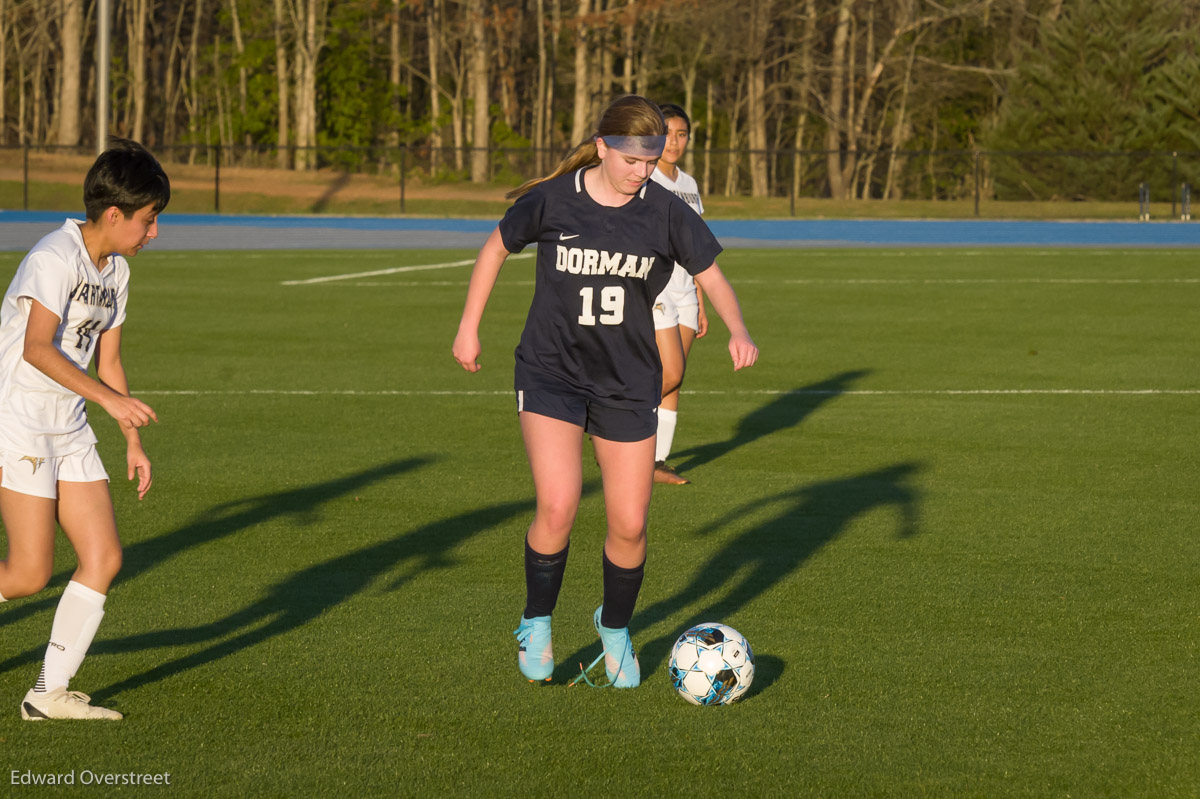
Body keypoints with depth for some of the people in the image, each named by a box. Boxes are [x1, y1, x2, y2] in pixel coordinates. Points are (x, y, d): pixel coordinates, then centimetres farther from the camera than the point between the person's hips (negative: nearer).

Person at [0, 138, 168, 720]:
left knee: (104, 557, -1)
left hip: (68, 431, 9)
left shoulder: (115, 270, 11)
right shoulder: (56, 258, -18)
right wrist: (110, 399, -35)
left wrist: (133, 443, 16)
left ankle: (50, 694, 4)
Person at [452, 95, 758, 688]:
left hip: (628, 383, 2)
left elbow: (711, 277, 2)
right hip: (551, 373, -2)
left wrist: (738, 332, -17)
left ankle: (615, 628, 29)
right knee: (557, 507, -19)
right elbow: (497, 247, 8)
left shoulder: (665, 211, -6)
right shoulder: (553, 200, -9)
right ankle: (536, 625, 6)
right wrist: (469, 327, 10)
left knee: (629, 526, 1)